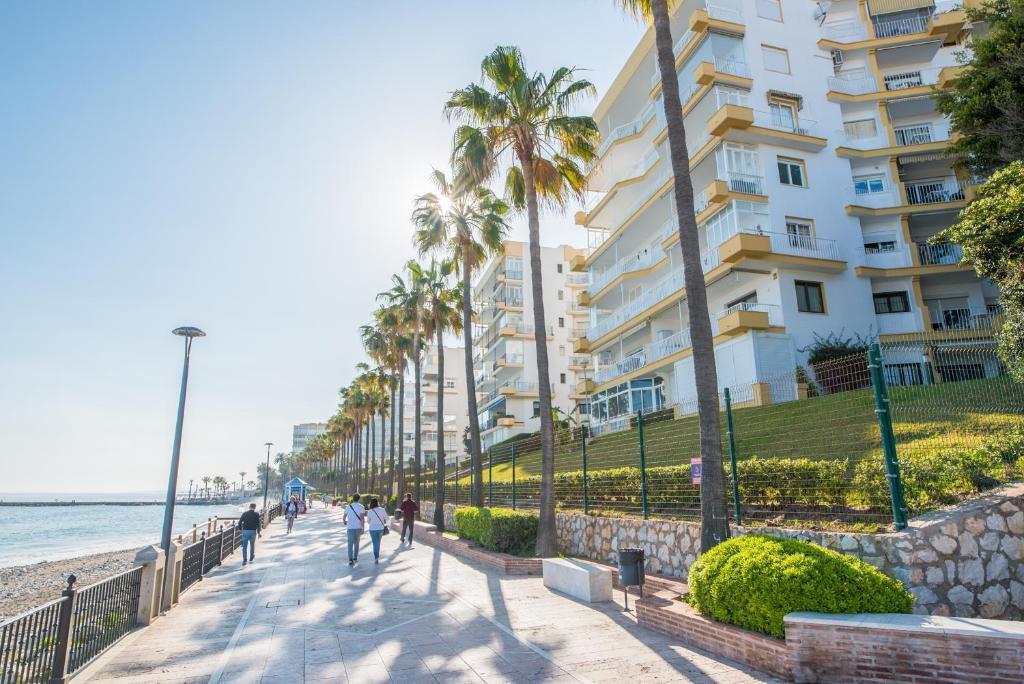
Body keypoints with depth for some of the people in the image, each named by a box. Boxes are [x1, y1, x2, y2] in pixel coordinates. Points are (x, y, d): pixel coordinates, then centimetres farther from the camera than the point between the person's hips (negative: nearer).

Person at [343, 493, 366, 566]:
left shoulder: (348, 506, 0)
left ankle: (350, 559, -14)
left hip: (350, 527, 0)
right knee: (356, 542, 18)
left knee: (350, 543, -1)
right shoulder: (361, 507, -5)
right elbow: (362, 518, -14)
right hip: (358, 527, 0)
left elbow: (343, 518, 4)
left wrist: (345, 523, 26)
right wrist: (362, 528, -13)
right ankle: (355, 557, 25)